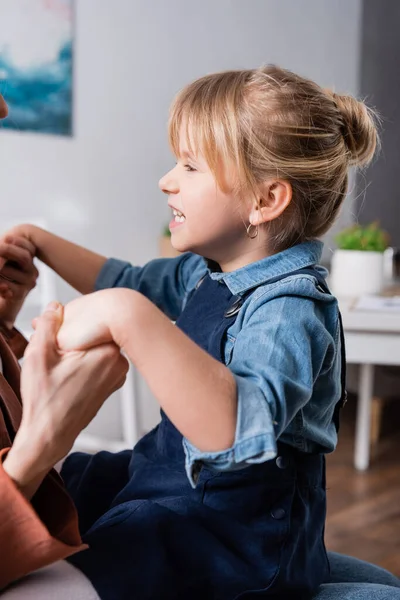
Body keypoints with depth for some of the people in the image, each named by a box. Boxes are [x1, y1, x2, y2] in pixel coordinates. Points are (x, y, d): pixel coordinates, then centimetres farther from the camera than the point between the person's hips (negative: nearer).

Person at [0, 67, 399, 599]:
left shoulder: (291, 308, -27)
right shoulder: (208, 271, 3)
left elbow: (240, 427, -46)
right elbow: (132, 284, 24)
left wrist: (129, 317, -50)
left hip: (237, 529, -9)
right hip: (173, 472, 9)